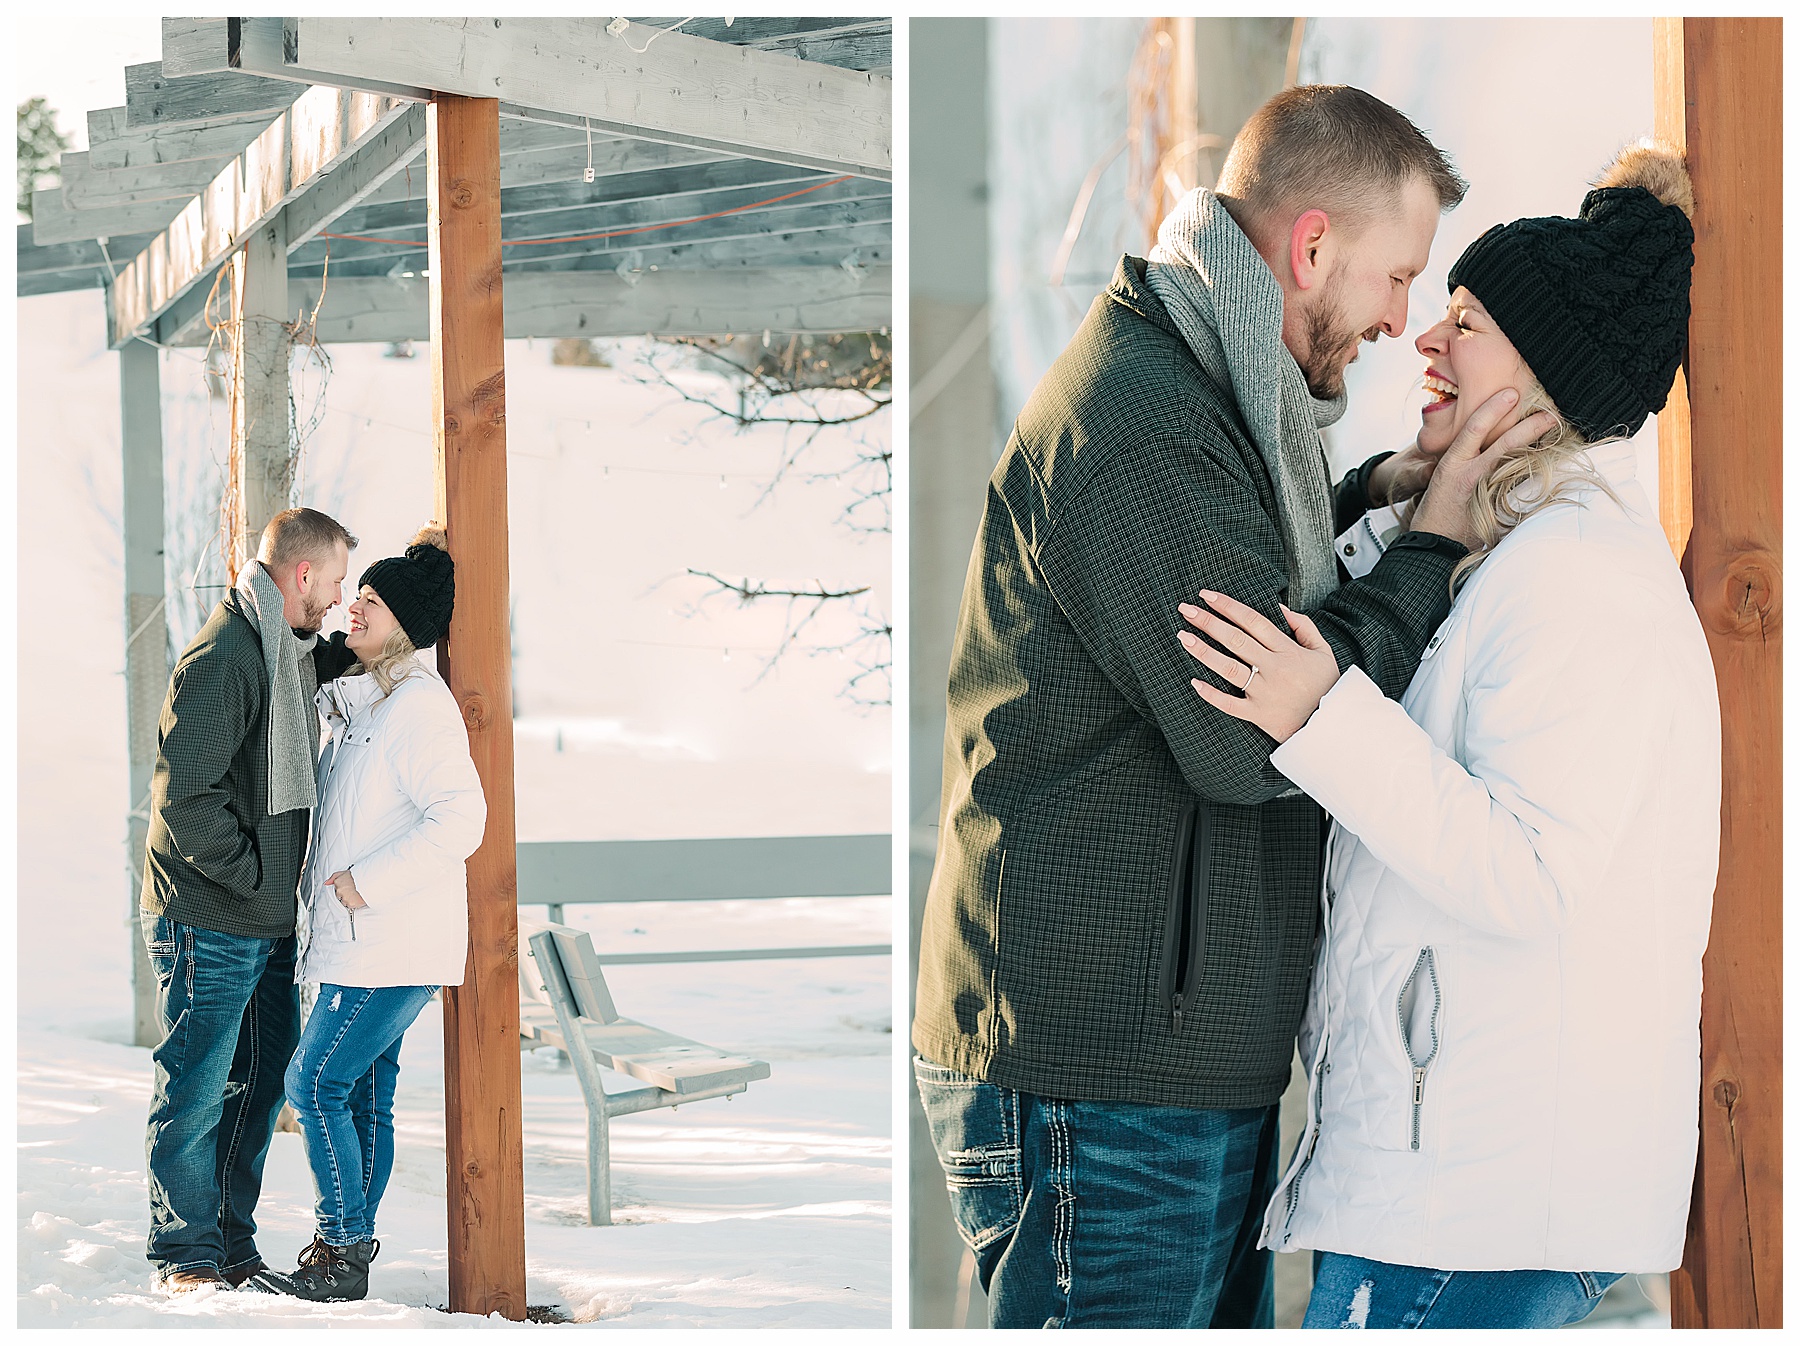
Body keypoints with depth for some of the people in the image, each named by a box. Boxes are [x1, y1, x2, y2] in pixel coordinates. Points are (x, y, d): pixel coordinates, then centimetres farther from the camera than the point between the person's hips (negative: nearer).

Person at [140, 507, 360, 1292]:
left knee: (256, 1085, 13)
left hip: (267, 922, 9)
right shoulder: (221, 658, -17)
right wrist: (253, 873, -16)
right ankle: (185, 1257, 9)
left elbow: (332, 661, 36)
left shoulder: (287, 653, 12)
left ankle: (233, 1250, 22)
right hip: (209, 922, -9)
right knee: (196, 1087, 0)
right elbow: (184, 793, -21)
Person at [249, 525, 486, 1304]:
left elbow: (460, 817, -23)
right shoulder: (358, 701, 16)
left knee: (316, 1081, -8)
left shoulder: (420, 706, -15)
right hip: (364, 941, 9)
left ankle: (341, 1255, -2)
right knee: (364, 1092, 12)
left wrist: (366, 882, -20)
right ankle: (349, 1248, 18)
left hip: (389, 942, -9)